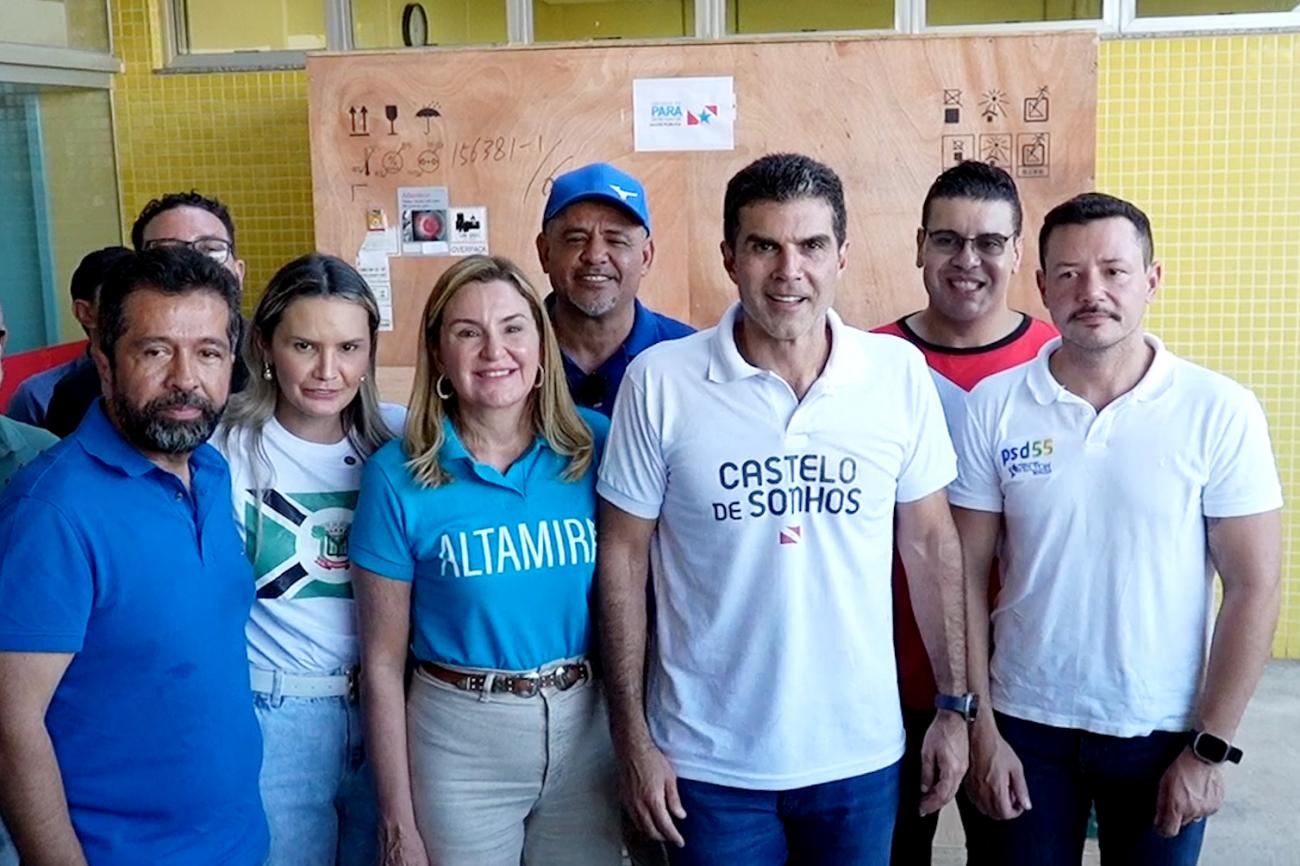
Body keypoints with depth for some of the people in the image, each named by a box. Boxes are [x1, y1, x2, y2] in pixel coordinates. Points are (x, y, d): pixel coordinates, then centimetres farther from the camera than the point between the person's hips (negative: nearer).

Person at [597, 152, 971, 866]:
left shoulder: (900, 373, -5)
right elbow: (622, 556, -5)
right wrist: (633, 740, -5)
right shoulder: (660, 379, -10)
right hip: (708, 762, -2)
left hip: (861, 754, 2)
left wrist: (956, 706, 5)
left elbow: (930, 545, 4)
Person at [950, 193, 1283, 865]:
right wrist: (979, 729, -4)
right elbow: (967, 577, -3)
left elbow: (1253, 588, -7)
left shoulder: (1221, 412, -10)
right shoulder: (993, 406, -7)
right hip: (1025, 722, 1)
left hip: (1164, 732, 0)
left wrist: (1210, 749, -7)